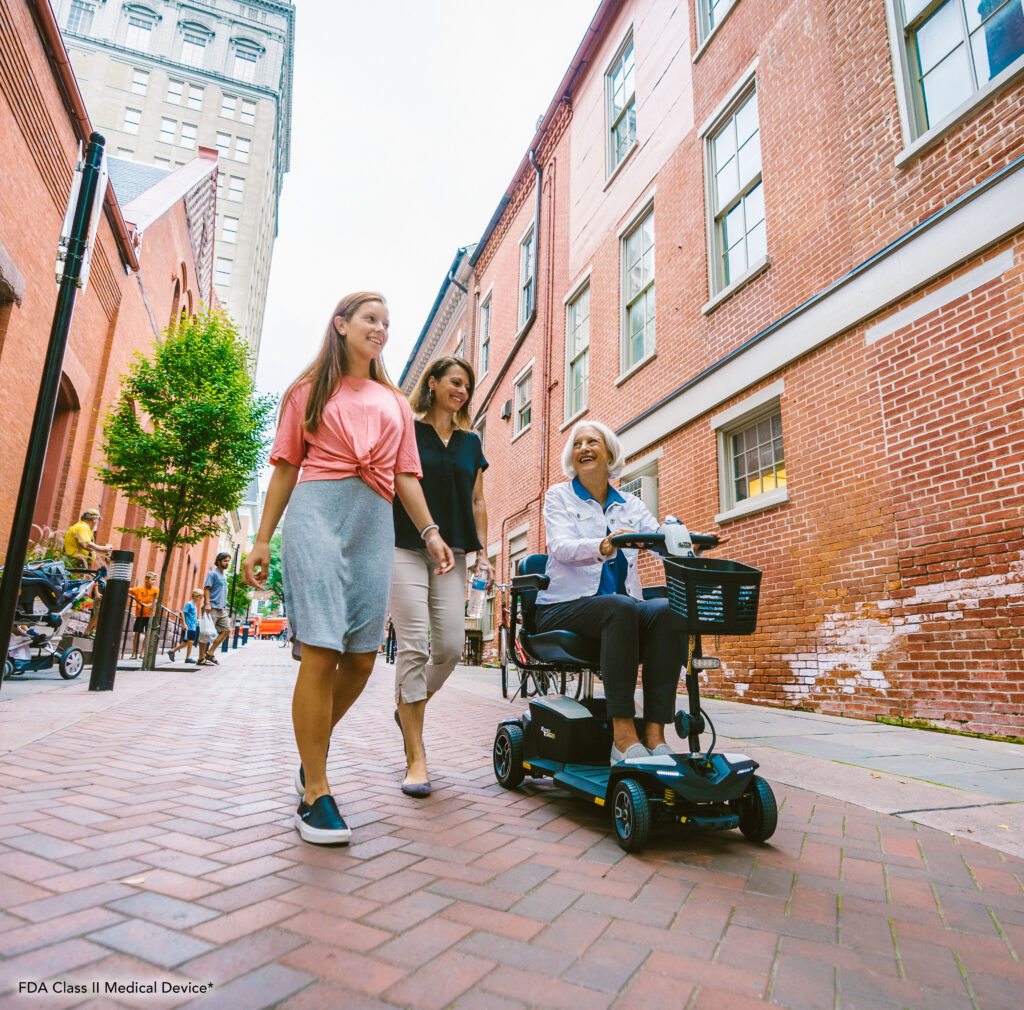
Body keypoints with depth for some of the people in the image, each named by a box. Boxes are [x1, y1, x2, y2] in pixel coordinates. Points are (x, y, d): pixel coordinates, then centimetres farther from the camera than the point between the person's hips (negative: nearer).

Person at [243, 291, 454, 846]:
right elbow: (285, 467, 11)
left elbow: (404, 474, 16)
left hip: (375, 524, 4)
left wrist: (429, 531, 3)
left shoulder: (395, 402, 24)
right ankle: (315, 793, -2)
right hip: (317, 512, -3)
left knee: (361, 659, 1)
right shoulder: (309, 391, 15)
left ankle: (315, 744, 27)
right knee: (320, 652, -12)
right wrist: (262, 540, 5)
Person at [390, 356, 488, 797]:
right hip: (406, 549, -4)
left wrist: (482, 554, 11)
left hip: (452, 553, 4)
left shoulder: (471, 442, 18)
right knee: (413, 646, -9)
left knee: (450, 646, -3)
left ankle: (409, 707, 27)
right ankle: (416, 757, -1)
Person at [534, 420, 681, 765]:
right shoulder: (559, 496, 7)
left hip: (623, 606, 4)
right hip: (565, 607, -3)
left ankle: (655, 734, -29)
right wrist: (603, 547, -34)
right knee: (620, 607, -34)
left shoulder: (631, 505, 18)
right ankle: (623, 736, -34)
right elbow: (560, 546, -13)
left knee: (665, 610, -28)